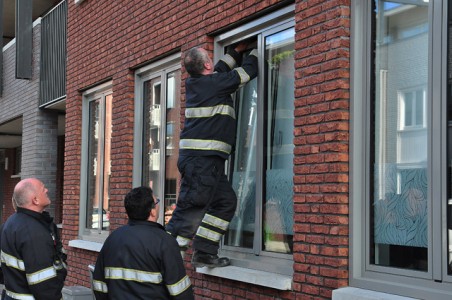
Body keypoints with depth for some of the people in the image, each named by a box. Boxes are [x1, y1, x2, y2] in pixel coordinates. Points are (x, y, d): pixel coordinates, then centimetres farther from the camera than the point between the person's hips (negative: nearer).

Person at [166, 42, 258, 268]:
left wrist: (237, 51, 43)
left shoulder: (194, 83, 15)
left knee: (226, 201, 13)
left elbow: (220, 70, 36)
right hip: (202, 157, -10)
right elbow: (248, 72, 2)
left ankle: (204, 253, 12)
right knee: (192, 206, -10)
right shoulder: (214, 83, -9)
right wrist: (255, 51, 20)